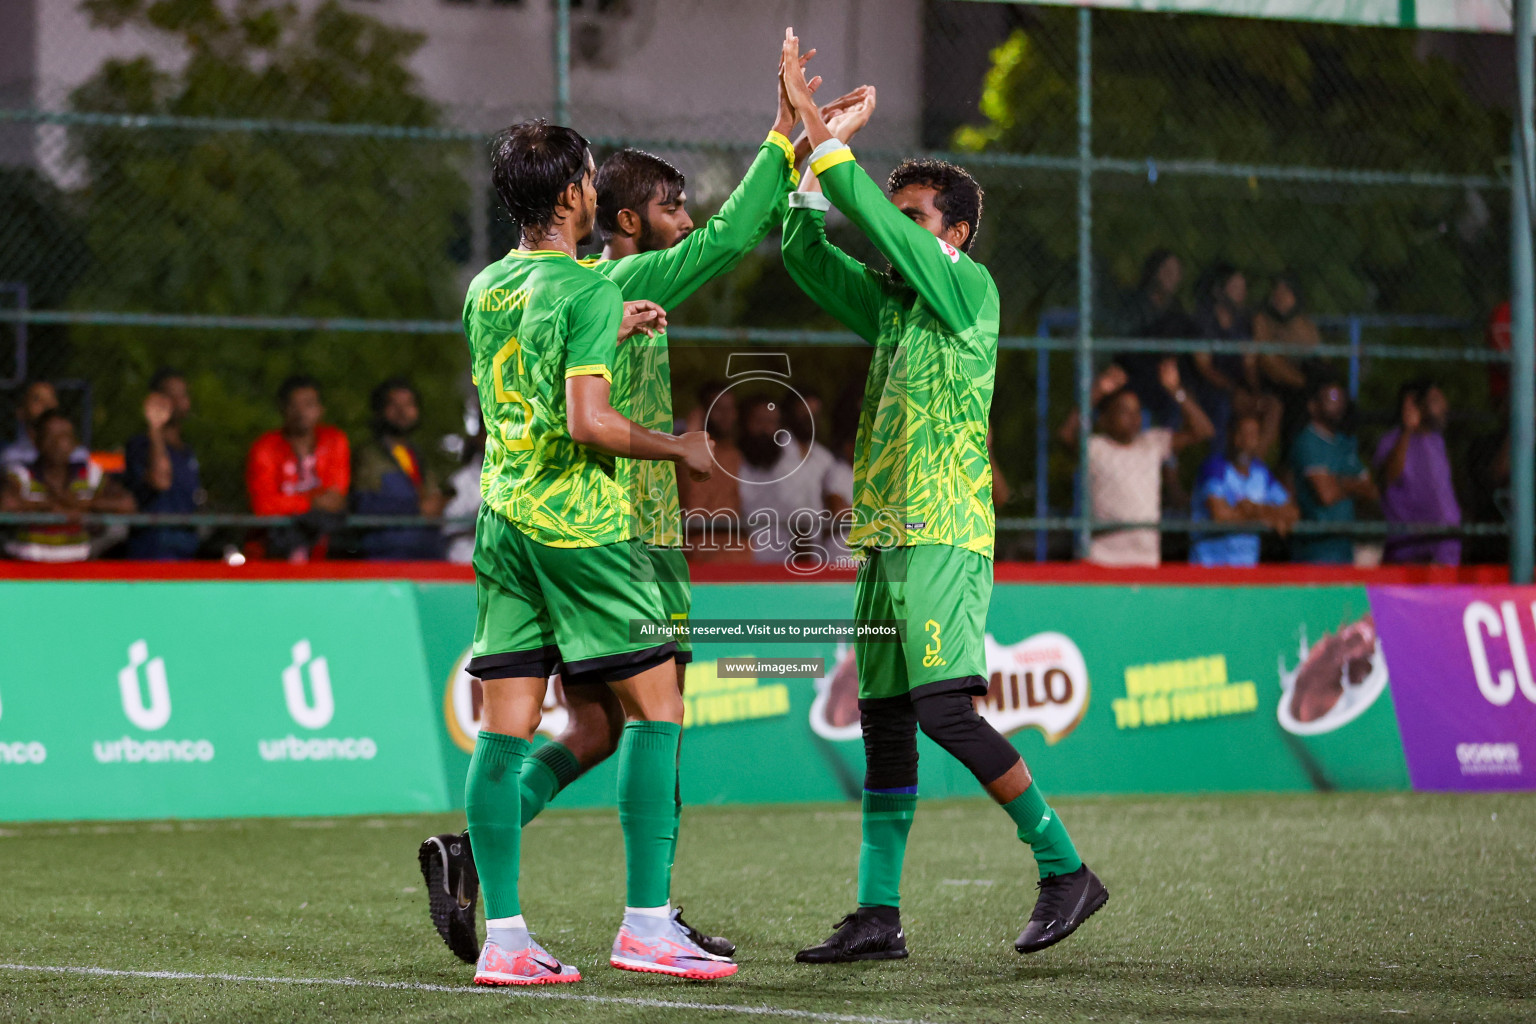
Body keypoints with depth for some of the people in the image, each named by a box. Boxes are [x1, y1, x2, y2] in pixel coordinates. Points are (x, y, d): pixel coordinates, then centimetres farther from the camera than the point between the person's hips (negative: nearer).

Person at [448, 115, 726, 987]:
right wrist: (681, 449, -6)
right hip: (581, 523, -7)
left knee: (507, 729, 4)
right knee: (656, 705, 1)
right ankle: (647, 923, -4)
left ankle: (503, 936, 2)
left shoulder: (485, 289, 12)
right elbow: (587, 422, -20)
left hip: (504, 520, 7)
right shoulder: (587, 291, -11)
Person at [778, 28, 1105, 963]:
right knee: (884, 721, 6)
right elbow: (806, 252, 13)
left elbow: (879, 223, -14)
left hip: (943, 536, -8)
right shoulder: (890, 303, 17)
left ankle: (1066, 869, -7)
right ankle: (879, 914, 8)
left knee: (945, 710, -16)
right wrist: (809, 149, 3)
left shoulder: (970, 289, -4)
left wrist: (825, 132, -9)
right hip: (886, 536, 8)